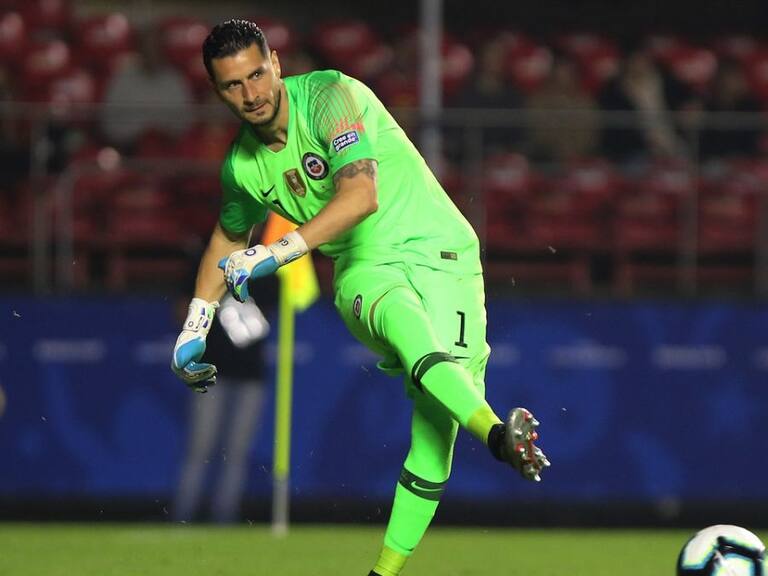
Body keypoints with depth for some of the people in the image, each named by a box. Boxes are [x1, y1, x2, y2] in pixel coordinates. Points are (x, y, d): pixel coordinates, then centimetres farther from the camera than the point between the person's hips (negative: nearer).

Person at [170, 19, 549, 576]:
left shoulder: (330, 96, -12)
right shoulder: (242, 165, 8)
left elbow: (360, 195, -24)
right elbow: (228, 240, 29)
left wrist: (277, 252, -27)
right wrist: (193, 331, 24)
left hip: (438, 253, -3)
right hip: (364, 269, 3)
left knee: (437, 424, -18)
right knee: (404, 322, -37)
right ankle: (498, 435, -62)